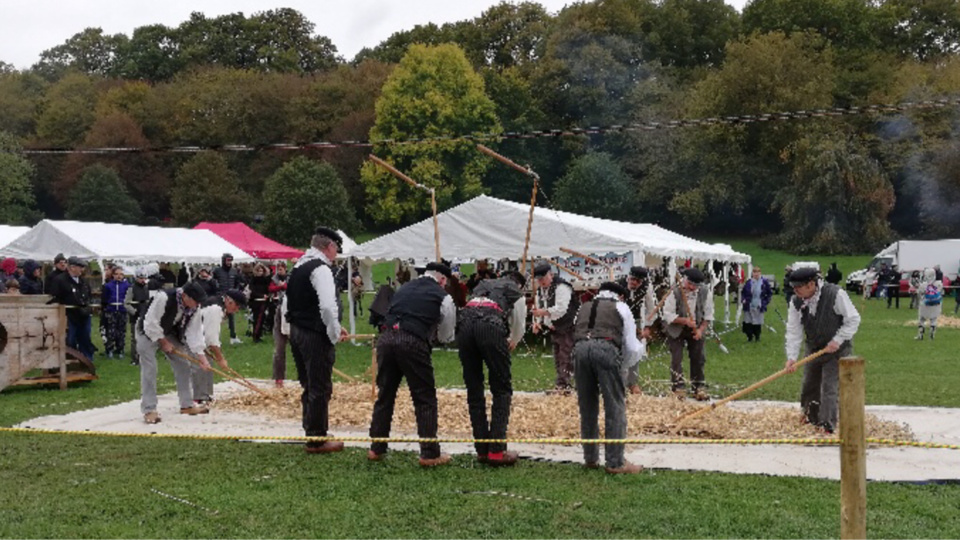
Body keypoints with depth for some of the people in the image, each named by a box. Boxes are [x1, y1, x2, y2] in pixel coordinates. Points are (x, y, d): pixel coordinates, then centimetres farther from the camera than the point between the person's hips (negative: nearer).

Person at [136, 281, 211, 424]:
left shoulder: (194, 306, -17)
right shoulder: (164, 297, -37)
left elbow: (194, 330, -12)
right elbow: (150, 323, -30)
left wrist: (200, 355, -19)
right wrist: (163, 342, -20)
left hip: (169, 333, 7)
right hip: (149, 332, -7)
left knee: (183, 365, 5)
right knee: (149, 370, -13)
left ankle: (187, 405, 16)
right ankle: (149, 410, -7)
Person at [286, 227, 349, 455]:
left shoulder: (298, 267, 14)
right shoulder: (320, 269, -16)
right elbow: (328, 306, -26)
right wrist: (335, 333, -12)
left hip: (297, 331, 10)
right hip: (315, 336, -10)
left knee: (310, 386, 18)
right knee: (320, 389, -1)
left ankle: (312, 432, 28)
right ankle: (317, 440, 6)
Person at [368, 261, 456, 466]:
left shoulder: (404, 288, 22)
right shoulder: (442, 297, 8)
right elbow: (446, 336, 16)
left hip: (386, 337, 5)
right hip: (412, 342, -5)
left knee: (385, 395, 16)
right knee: (425, 399, 6)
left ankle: (376, 449, 24)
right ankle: (430, 454, 9)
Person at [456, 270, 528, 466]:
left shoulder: (482, 285, 37)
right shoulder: (517, 293, 26)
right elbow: (519, 327, 31)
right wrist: (512, 344, 54)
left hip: (464, 323, 4)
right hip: (491, 326, -4)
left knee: (474, 389, 11)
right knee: (502, 389, 5)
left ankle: (482, 450, 13)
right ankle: (496, 451, -1)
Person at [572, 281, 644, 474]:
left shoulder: (584, 307, 34)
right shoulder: (620, 307, 23)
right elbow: (632, 347, 19)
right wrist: (624, 364, 38)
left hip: (580, 348, 4)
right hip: (606, 348, -4)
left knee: (587, 407, 15)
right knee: (615, 407, 2)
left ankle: (590, 459, 22)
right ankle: (615, 462, 2)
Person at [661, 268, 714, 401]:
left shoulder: (705, 292, -11)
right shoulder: (675, 292, -20)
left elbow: (708, 315, -3)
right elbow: (668, 315, -19)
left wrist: (701, 329, -15)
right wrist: (685, 320, -29)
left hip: (696, 330, 3)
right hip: (676, 330, -3)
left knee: (698, 358, 5)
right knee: (676, 359, -5)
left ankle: (699, 389, 15)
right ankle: (678, 389, 4)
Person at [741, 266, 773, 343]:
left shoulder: (764, 282, -2)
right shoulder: (748, 282, 0)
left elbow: (770, 293, 7)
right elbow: (743, 292, 13)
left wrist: (765, 302, 0)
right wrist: (743, 299, -2)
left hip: (759, 307, -1)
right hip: (749, 306, 1)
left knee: (758, 322, 2)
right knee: (748, 322, 0)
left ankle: (757, 336, 20)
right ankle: (749, 336, 15)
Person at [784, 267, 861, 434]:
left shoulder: (836, 294, -23)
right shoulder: (796, 303, -9)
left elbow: (853, 319, -16)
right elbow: (794, 331, -10)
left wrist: (837, 340, -21)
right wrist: (792, 356, -21)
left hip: (837, 350, -5)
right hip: (813, 349, 5)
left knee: (829, 386, -12)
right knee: (809, 385, 13)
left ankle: (827, 424, -6)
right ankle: (811, 417, 36)